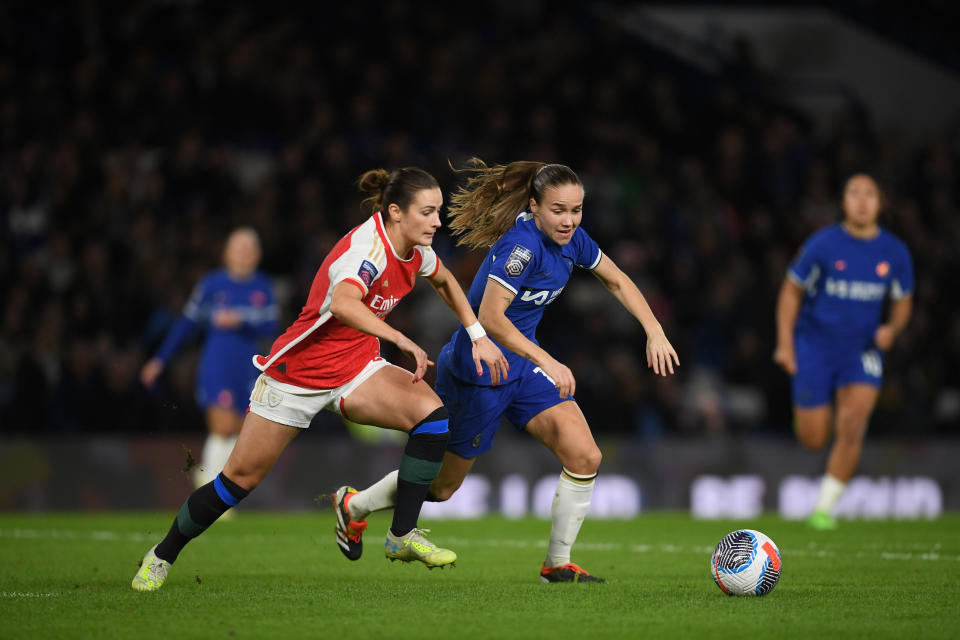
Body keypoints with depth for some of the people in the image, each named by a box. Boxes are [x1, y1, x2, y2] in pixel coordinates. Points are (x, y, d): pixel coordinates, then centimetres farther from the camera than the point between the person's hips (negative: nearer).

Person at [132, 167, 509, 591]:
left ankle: (402, 536, -13)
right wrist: (401, 340, -56)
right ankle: (162, 557, 21)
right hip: (299, 370, -7)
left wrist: (478, 336, 16)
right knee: (241, 477, 0)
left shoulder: (414, 249, -4)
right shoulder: (368, 249, -29)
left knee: (431, 414, -21)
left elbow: (444, 281, 21)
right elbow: (343, 305, -51)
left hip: (356, 368, 7)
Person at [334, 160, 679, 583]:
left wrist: (654, 331, 4)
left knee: (584, 457, -9)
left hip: (522, 365, 7)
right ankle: (354, 505, 35)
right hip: (477, 370, -7)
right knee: (441, 485, 8)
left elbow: (617, 281, 15)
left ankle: (557, 564, 6)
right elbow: (490, 317, -36)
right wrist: (546, 361, -42)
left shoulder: (571, 240, -2)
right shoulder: (521, 244, -28)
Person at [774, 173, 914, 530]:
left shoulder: (895, 253, -3)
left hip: (862, 350, 1)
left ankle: (824, 507, -6)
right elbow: (791, 290, 0)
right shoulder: (823, 244, -10)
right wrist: (785, 344, -7)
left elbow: (903, 302, 11)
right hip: (815, 345, -1)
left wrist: (892, 328, -11)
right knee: (814, 440, 0)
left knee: (852, 427, -18)